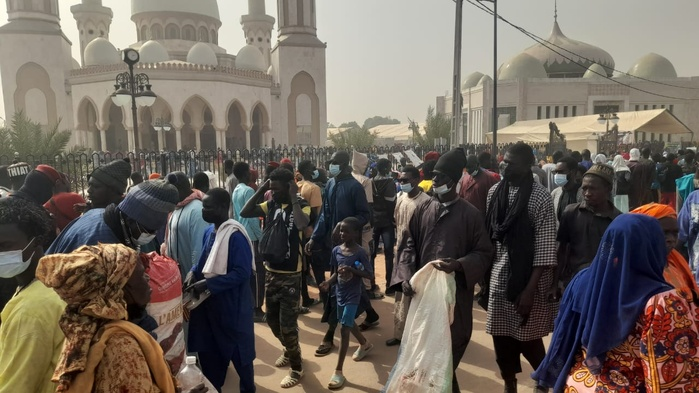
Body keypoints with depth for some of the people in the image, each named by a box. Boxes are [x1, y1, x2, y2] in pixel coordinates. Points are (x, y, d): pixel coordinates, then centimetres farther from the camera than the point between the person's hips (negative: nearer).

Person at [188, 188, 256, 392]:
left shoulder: (235, 235, -21)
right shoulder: (209, 231, 4)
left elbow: (242, 273, -24)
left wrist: (208, 284, -24)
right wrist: (194, 273, -2)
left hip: (231, 303, -7)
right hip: (210, 301, 8)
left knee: (237, 350, 11)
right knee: (208, 349, 19)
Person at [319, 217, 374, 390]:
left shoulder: (360, 252, -17)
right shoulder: (336, 250, -3)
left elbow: (369, 274, -15)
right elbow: (336, 273, 6)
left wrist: (352, 270, -28)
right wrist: (328, 282, -13)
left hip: (353, 295, -6)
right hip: (340, 293, 6)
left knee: (344, 329, -7)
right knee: (348, 323, 24)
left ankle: (338, 371, 1)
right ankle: (365, 344, 54)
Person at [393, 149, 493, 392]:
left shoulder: (470, 214, -7)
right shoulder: (423, 210, 2)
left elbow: (484, 253, -5)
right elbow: (409, 245, 3)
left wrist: (459, 265, -23)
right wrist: (406, 275, -13)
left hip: (455, 292, -3)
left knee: (449, 349, 8)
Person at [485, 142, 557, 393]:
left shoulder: (540, 198, -13)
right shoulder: (495, 192, 3)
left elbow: (545, 248, -14)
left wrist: (530, 290, -18)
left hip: (528, 279, -5)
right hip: (499, 275, 5)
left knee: (527, 338, 6)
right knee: (501, 336, 13)